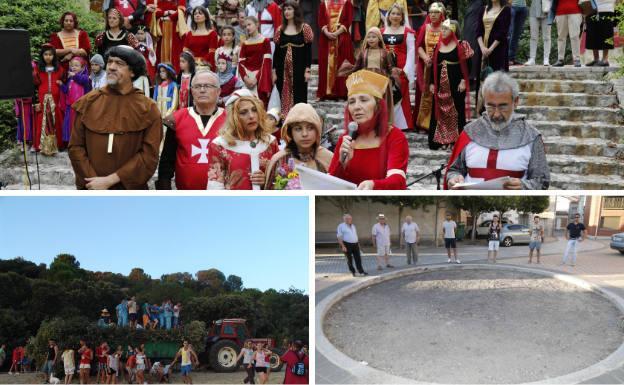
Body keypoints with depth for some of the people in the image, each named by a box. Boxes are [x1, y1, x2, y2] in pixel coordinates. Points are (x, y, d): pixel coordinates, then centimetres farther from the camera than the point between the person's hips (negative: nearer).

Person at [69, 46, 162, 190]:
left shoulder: (148, 109, -7)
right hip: (91, 187, 2)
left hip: (130, 188, -1)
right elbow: (76, 147, 0)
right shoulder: (87, 102, 0)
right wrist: (93, 181, -13)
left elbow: (149, 155, -12)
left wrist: (110, 180, -17)